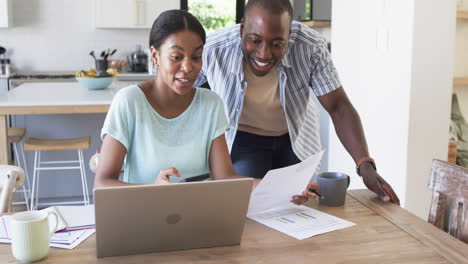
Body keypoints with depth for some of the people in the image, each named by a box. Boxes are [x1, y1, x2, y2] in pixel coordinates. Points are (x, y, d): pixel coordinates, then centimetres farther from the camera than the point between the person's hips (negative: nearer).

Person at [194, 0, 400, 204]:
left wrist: (366, 167, -32)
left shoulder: (311, 47, -28)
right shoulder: (211, 50, -29)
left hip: (296, 138, 2)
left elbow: (338, 107, -23)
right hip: (243, 139, -1)